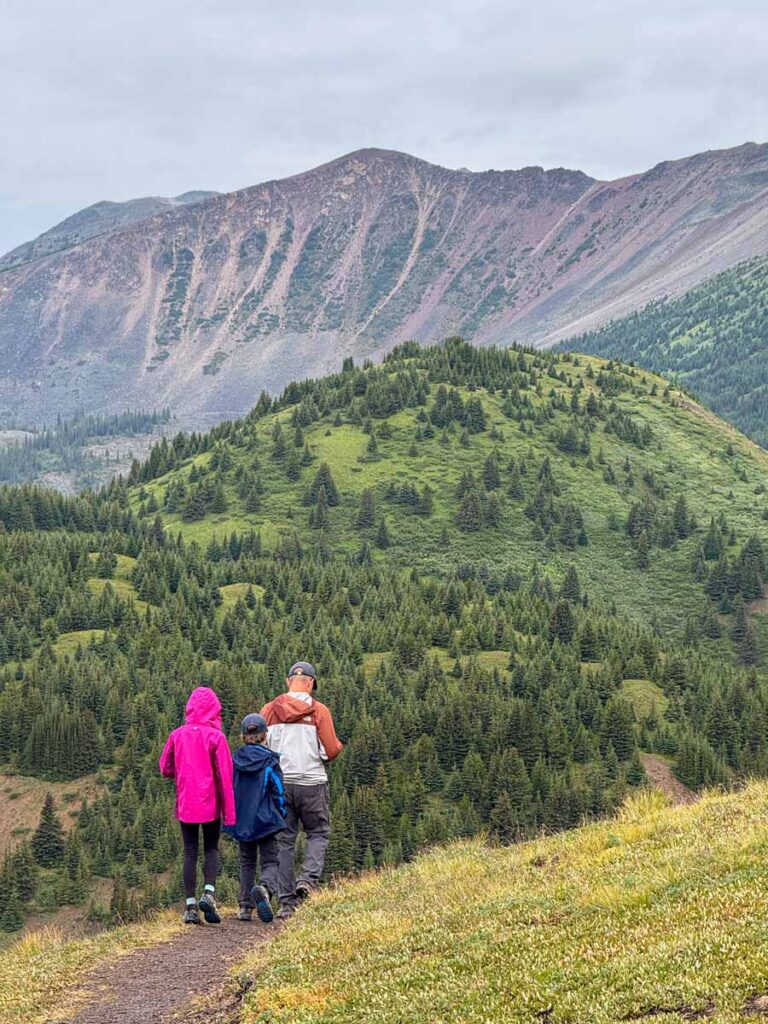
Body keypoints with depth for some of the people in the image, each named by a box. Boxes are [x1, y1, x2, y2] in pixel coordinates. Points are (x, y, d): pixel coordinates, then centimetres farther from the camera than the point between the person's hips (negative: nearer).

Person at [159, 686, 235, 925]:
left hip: (185, 804, 2)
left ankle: (191, 905, 2)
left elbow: (165, 769, 6)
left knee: (190, 852, 7)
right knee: (211, 849, 11)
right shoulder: (215, 736, -7)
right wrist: (229, 810, -4)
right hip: (210, 804, -2)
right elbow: (225, 775, -8)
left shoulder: (177, 735, 1)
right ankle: (209, 893, -11)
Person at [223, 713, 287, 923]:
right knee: (270, 862, 1)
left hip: (241, 820, 3)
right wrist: (282, 816, 7)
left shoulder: (234, 760, 1)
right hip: (266, 820, -3)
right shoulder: (270, 760, -7)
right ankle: (265, 888, -31)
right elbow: (279, 791, -6)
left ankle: (245, 907, 10)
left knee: (247, 862, 17)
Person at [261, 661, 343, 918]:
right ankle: (308, 877, -10)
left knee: (284, 840, 8)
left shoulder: (269, 710, 3)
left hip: (279, 782, 2)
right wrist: (339, 747, 18)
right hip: (312, 782, -2)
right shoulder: (319, 711, -4)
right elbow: (331, 751, -5)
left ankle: (286, 901, 5)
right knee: (318, 833, 14)